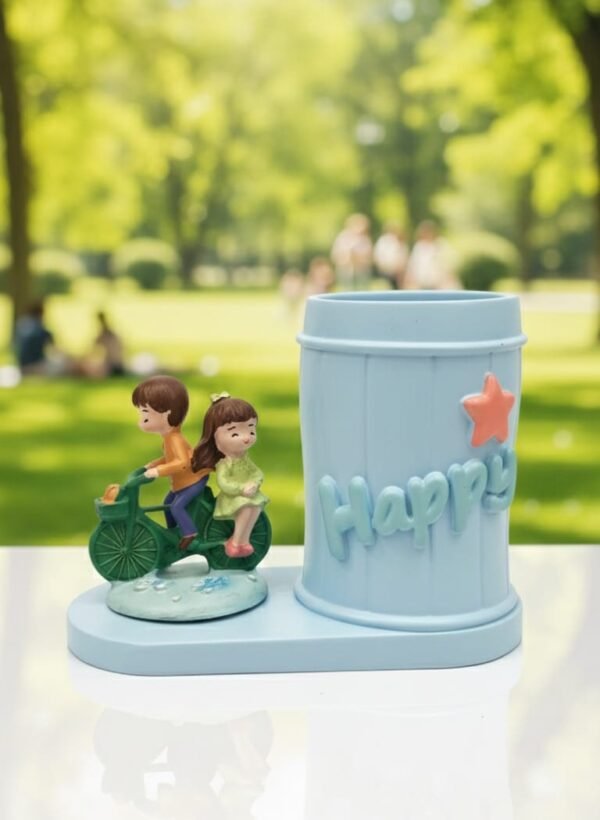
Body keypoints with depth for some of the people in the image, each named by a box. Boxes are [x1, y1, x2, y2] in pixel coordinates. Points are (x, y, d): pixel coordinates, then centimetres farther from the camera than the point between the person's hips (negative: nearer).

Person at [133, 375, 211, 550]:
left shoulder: (174, 439, -31)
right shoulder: (170, 437, 1)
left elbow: (182, 462, -44)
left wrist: (158, 471, -44)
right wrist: (153, 464, 10)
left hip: (194, 478, -11)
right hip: (184, 480, 11)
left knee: (177, 506, -18)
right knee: (169, 502, 22)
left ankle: (190, 533, -8)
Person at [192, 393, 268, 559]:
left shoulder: (245, 459, 7)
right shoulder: (224, 464, -15)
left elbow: (257, 473, 4)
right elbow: (223, 484, -22)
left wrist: (254, 484, -17)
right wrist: (242, 489, -27)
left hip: (247, 495, 7)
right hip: (232, 499, -7)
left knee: (257, 505, -14)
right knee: (248, 507, -25)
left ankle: (242, 539, -9)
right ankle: (238, 541, -13)